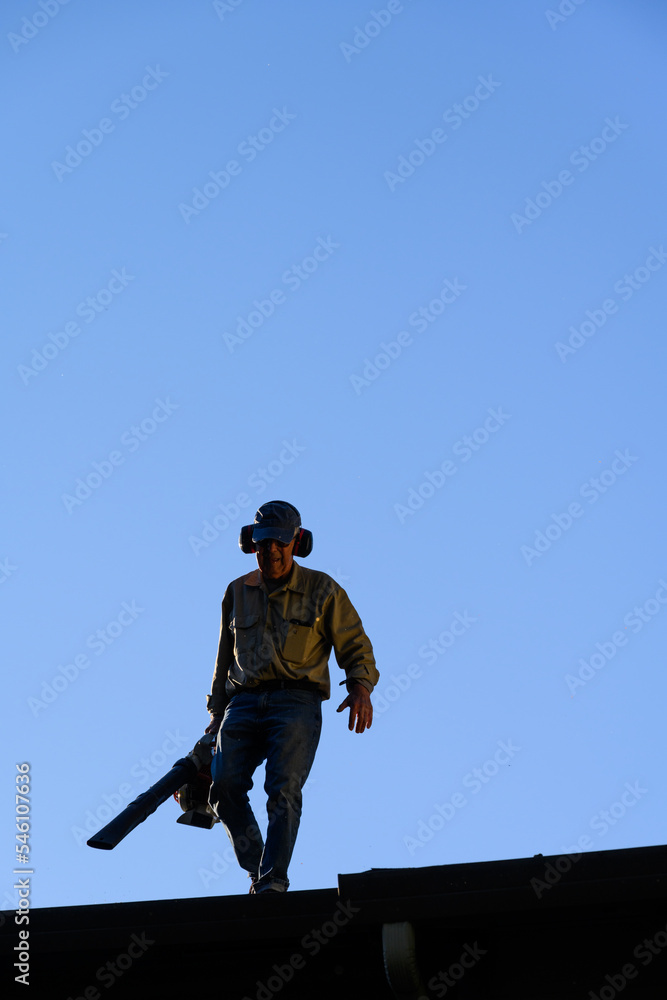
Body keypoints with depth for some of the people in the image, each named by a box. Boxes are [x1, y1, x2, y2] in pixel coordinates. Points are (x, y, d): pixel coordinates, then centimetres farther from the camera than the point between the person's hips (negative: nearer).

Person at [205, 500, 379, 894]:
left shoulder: (323, 590, 10)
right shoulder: (238, 592, 20)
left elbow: (356, 647, 7)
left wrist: (361, 687, -13)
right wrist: (217, 715, 21)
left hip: (296, 702, -3)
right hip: (245, 703, 3)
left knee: (283, 790, -21)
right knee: (225, 784, -17)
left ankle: (273, 883, -26)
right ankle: (257, 868, -3)